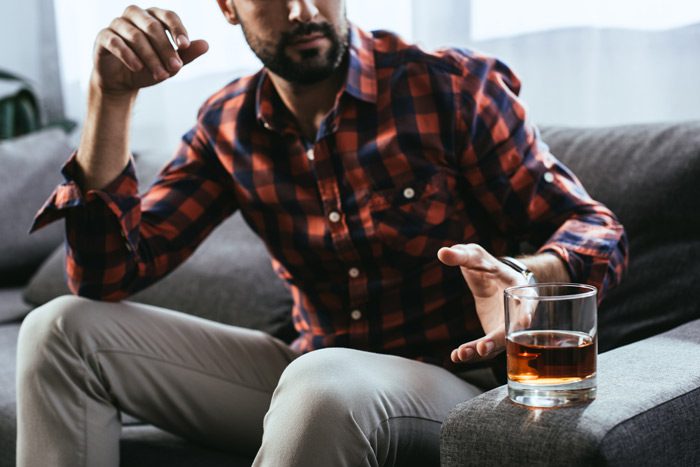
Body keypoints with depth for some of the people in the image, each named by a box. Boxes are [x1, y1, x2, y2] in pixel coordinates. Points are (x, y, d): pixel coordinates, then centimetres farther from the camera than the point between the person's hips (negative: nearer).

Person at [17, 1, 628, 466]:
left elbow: (597, 228, -9)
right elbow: (107, 276, -1)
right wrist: (112, 96, -12)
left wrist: (524, 279, -34)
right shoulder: (229, 128, 2)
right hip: (306, 375, 5)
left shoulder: (451, 87, -10)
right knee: (63, 332, -5)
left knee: (325, 382, -40)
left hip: (448, 381, -4)